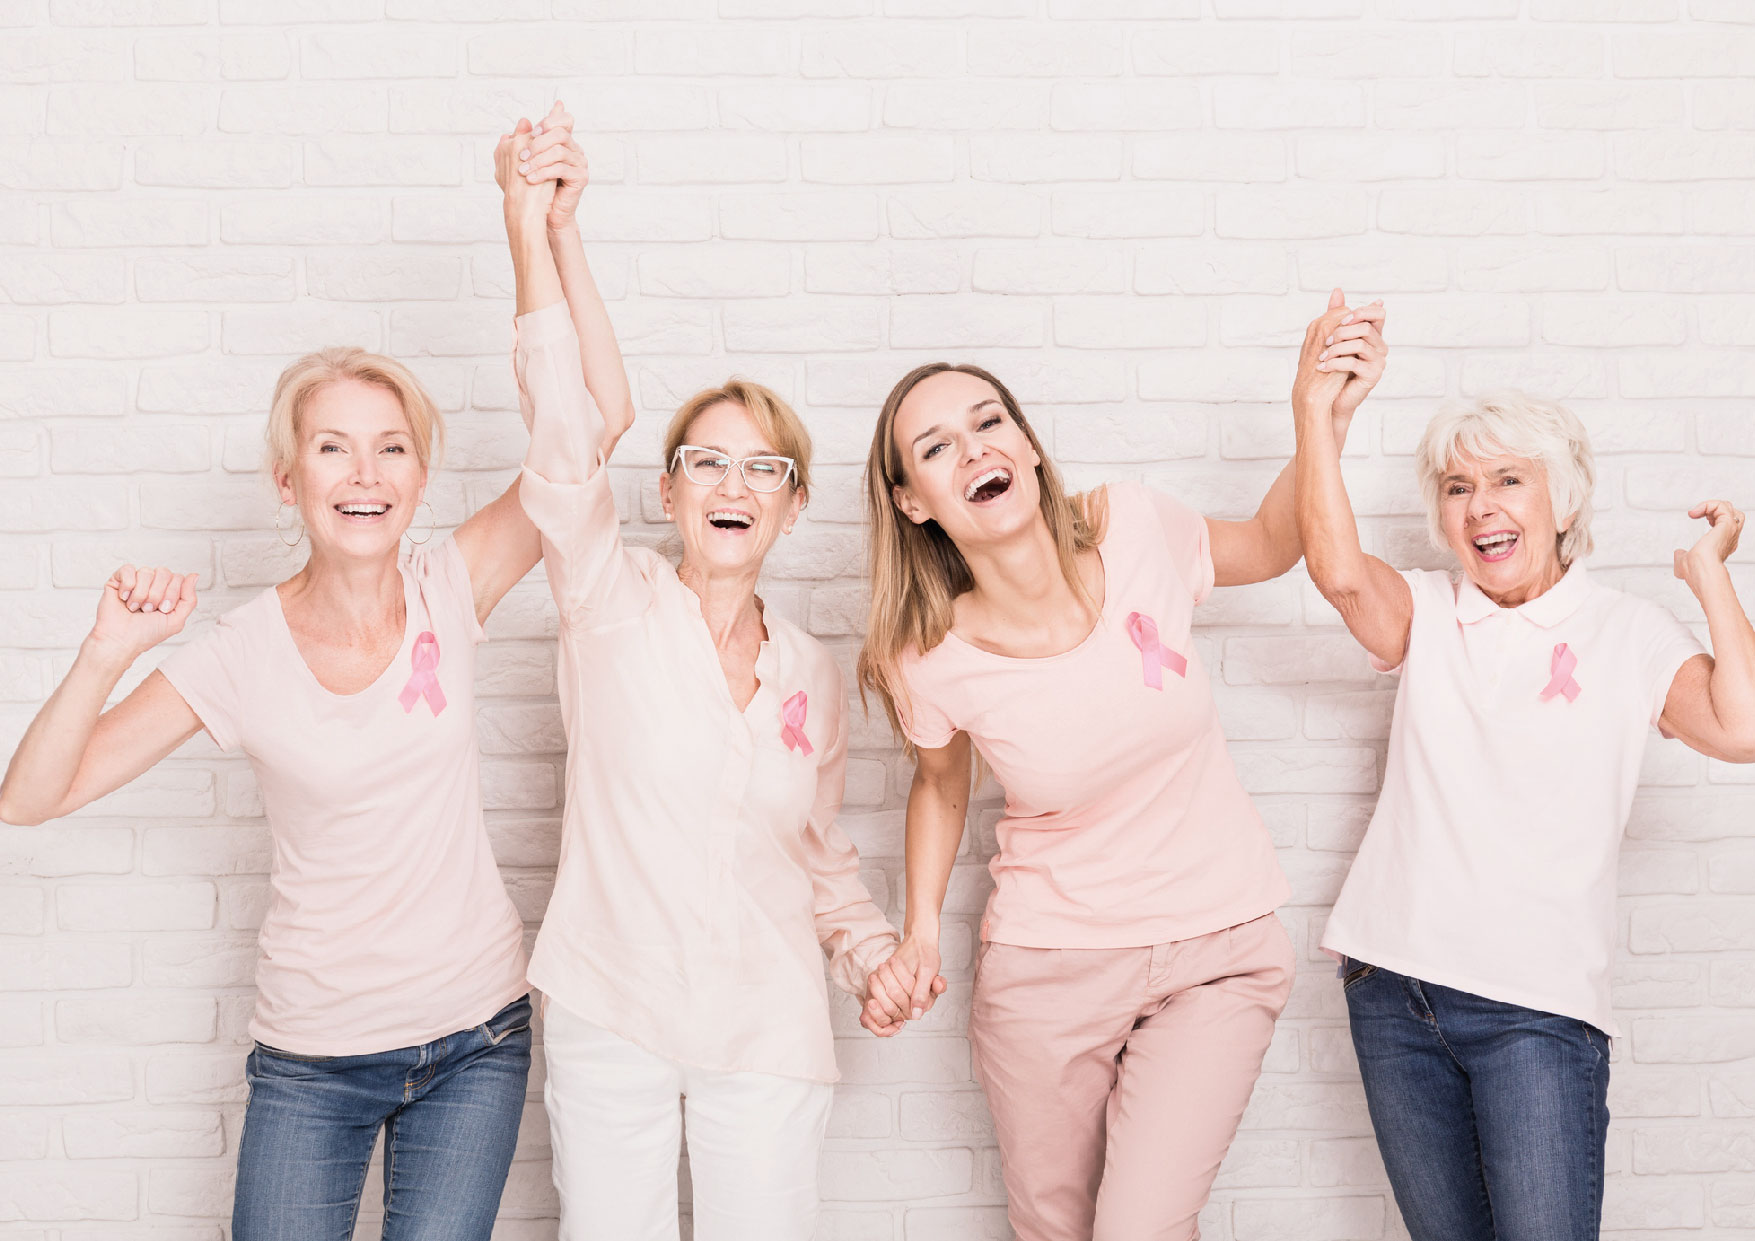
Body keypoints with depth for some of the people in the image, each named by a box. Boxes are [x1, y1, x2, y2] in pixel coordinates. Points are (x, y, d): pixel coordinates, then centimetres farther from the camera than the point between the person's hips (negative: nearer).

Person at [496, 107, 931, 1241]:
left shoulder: (816, 674, 7)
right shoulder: (615, 605, -3)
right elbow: (572, 423, -16)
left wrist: (874, 950, 1)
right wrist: (534, 222, -25)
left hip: (768, 1030, 3)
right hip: (610, 1018, -2)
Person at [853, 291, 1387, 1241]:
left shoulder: (1132, 531, -15)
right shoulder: (931, 662, -16)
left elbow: (1272, 545, 6)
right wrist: (919, 935, -5)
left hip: (1219, 952, 0)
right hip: (1046, 968, 1)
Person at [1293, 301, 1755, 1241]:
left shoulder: (1626, 632, 1)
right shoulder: (1426, 616, 7)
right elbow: (1337, 571, -14)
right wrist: (1316, 414, -21)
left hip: (1537, 1004, -3)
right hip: (1394, 987, 3)